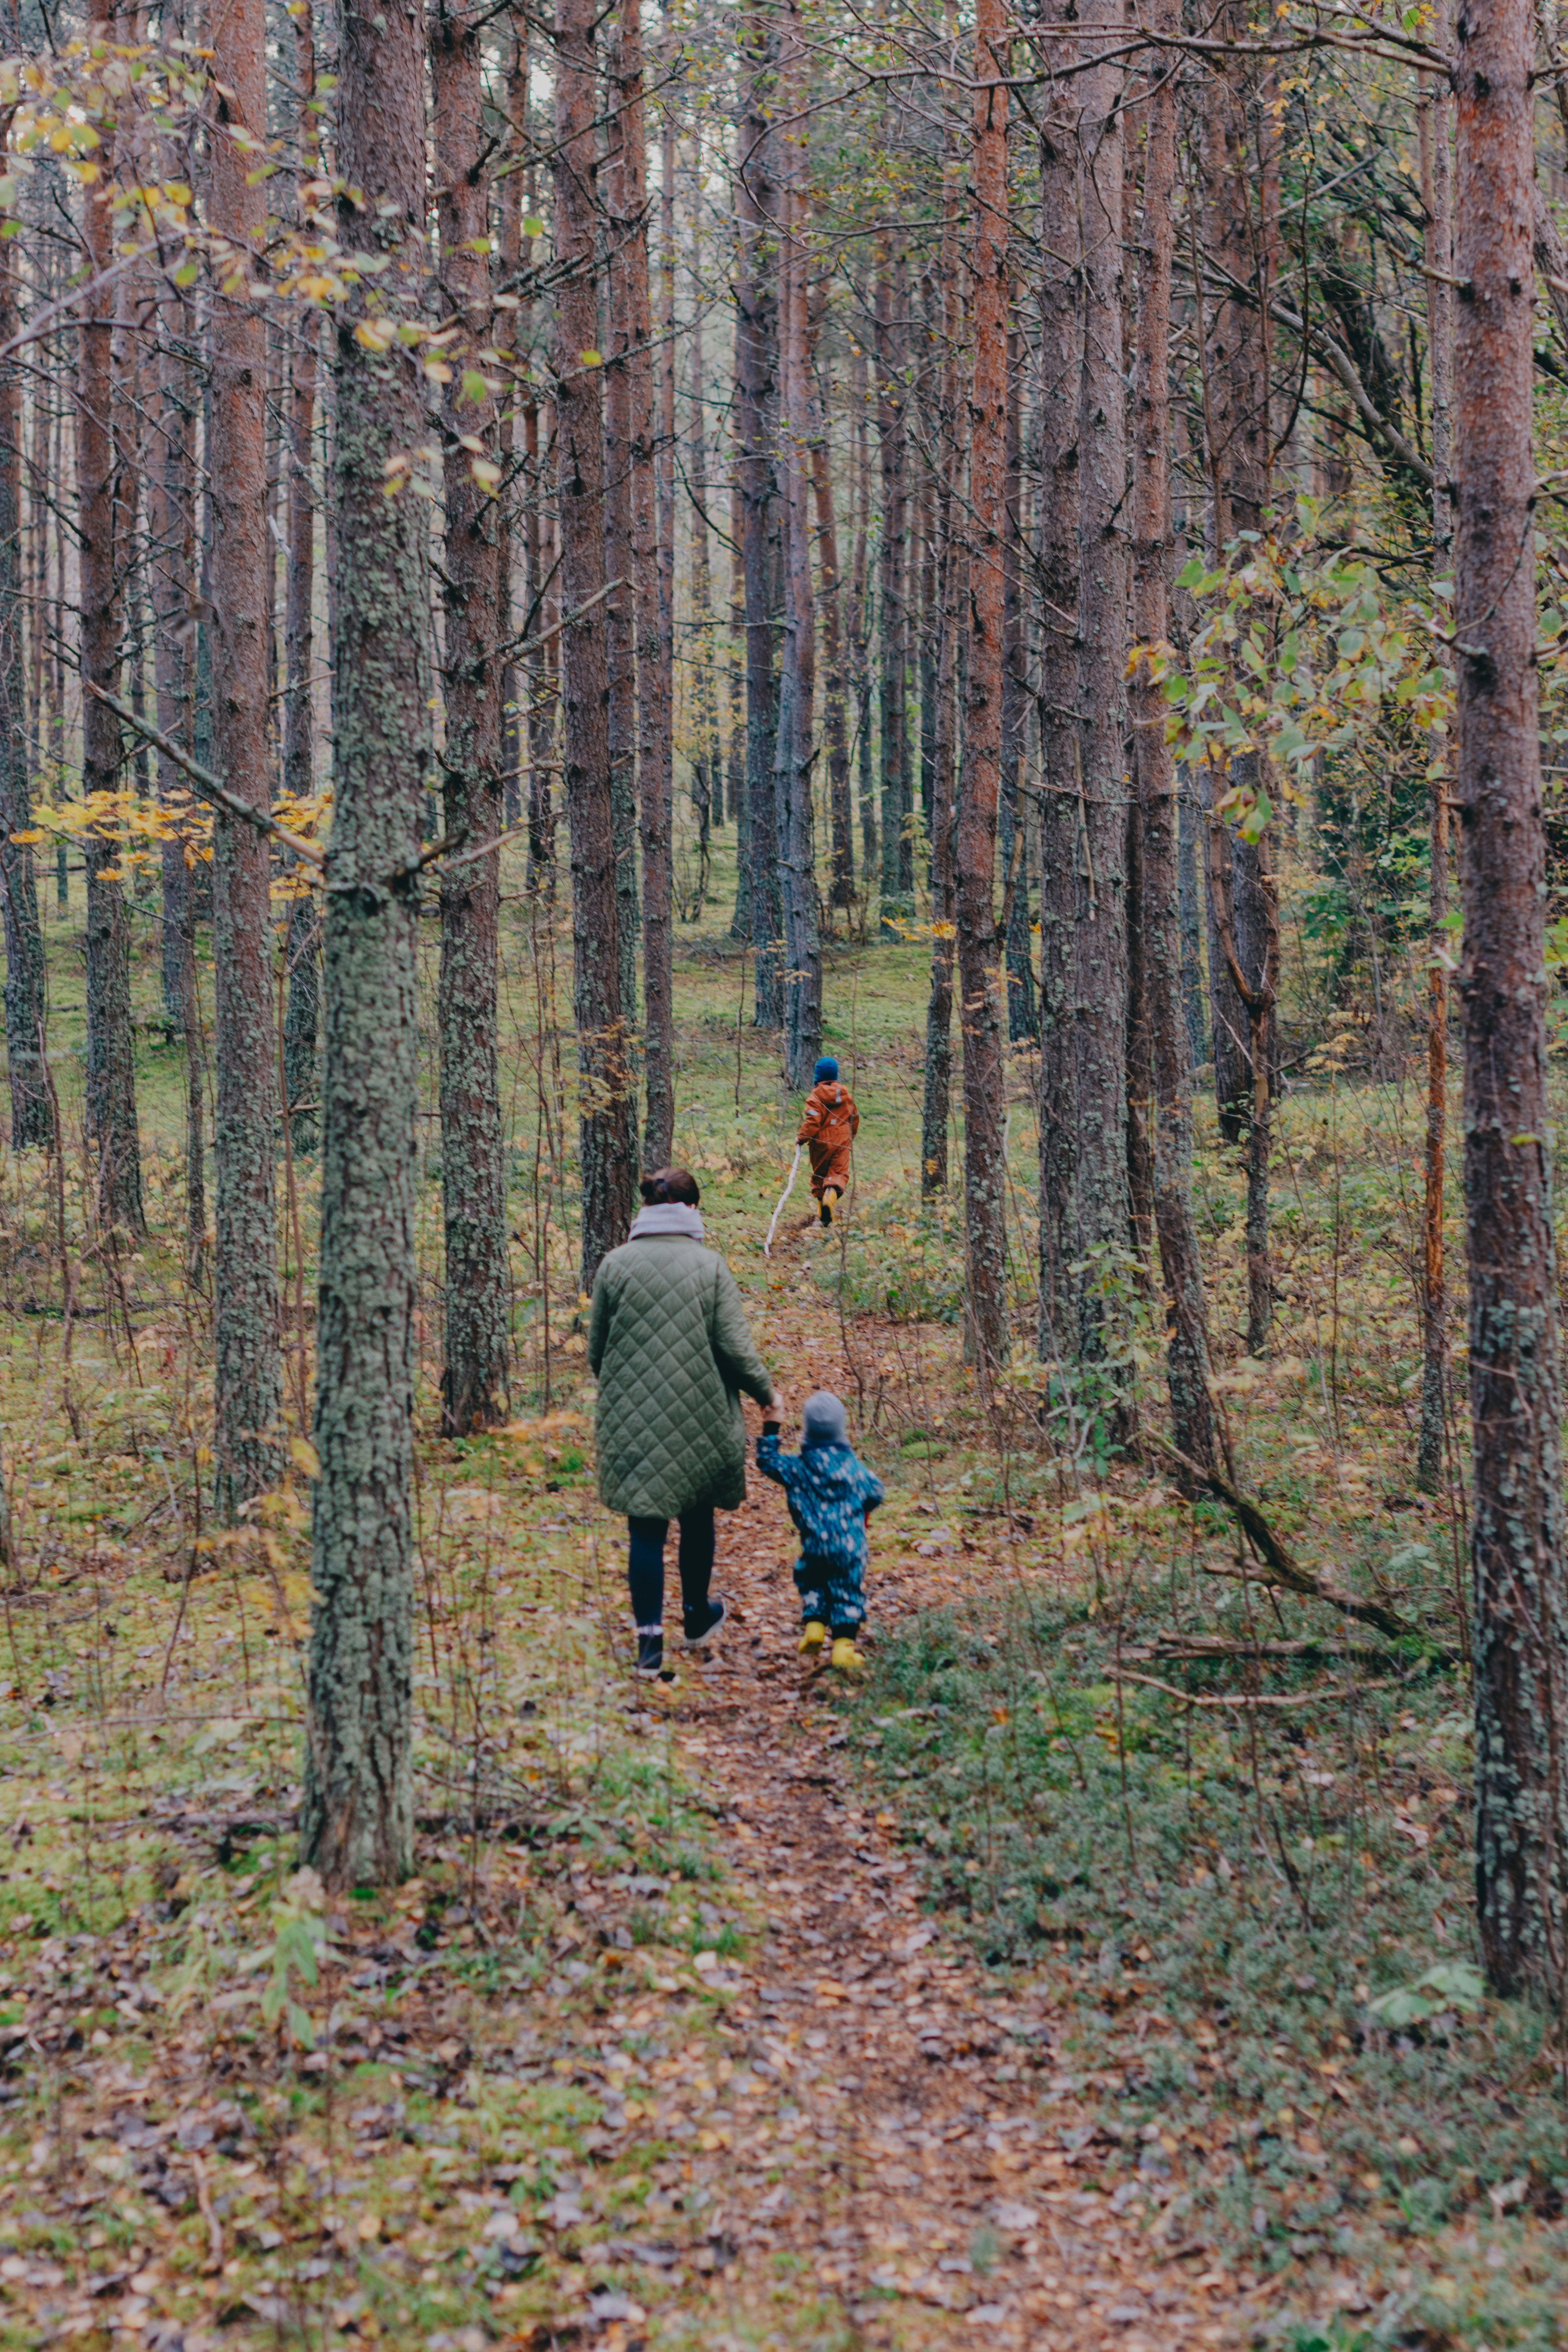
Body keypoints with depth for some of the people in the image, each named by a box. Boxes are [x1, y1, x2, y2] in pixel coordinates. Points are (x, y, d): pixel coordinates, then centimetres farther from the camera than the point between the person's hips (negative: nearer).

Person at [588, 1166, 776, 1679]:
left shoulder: (616, 1266, -2)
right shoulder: (709, 1266, -6)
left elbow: (596, 1351, 4)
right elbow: (736, 1348, -8)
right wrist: (765, 1392, 9)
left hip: (632, 1421, 0)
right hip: (700, 1419, 0)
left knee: (646, 1529, 2)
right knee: (697, 1518, 20)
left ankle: (650, 1639, -5)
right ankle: (696, 1617, 35)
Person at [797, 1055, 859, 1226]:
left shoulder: (815, 1097, -12)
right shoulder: (846, 1095, 4)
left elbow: (812, 1121, -21)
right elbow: (855, 1117, 15)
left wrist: (802, 1138, -8)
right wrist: (851, 1135, 32)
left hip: (821, 1143, -2)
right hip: (842, 1142, 2)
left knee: (819, 1175, 13)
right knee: (839, 1173, 0)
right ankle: (832, 1193, -31)